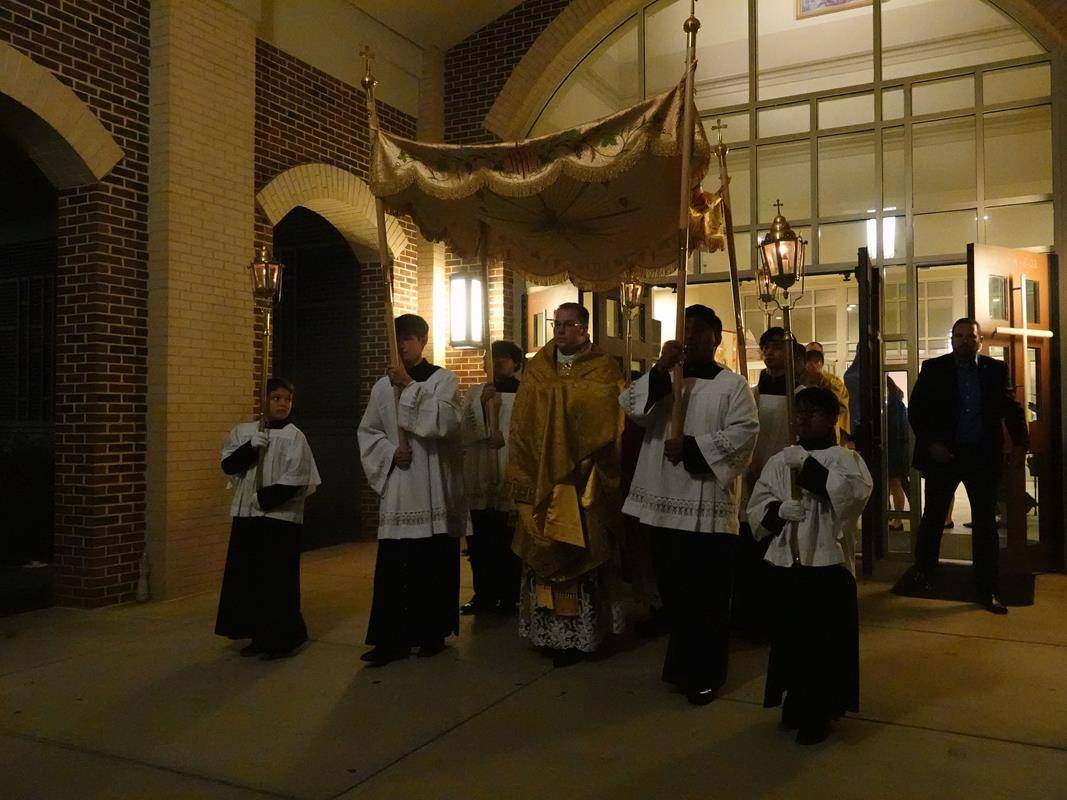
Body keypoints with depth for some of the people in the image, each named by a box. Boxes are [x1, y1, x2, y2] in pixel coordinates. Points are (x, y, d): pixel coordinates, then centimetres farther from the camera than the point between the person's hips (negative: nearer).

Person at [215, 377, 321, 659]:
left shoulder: (294, 437, -6)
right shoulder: (243, 431, 8)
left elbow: (293, 482, -11)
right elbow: (228, 465, 2)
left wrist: (262, 499, -12)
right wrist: (250, 447, -13)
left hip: (280, 517, -5)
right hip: (246, 515, 5)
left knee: (278, 579, -2)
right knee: (248, 576, 10)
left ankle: (282, 638, 10)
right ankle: (259, 635, 23)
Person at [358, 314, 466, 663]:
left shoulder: (444, 380, 0)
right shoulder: (383, 386, 10)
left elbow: (443, 422, -16)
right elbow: (368, 431, 14)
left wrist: (410, 386, -16)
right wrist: (389, 452, -4)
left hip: (433, 489, -3)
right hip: (397, 489, 3)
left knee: (433, 564, 3)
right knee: (392, 567, 0)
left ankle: (432, 632, 18)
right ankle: (391, 638, 7)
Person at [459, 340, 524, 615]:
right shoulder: (475, 393, 12)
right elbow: (463, 431, 4)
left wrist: (508, 437, -14)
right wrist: (482, 405, -7)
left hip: (512, 478, -3)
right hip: (479, 479, 3)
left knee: (509, 542, 2)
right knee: (480, 543, 5)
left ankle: (509, 597, 14)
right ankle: (484, 595, 17)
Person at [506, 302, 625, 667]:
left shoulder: (604, 369, -2)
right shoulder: (536, 369, 9)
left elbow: (608, 425, -8)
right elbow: (521, 424, 9)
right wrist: (521, 477, 4)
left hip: (582, 485, -4)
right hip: (540, 481, 4)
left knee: (578, 553, -1)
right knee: (542, 554, 8)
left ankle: (578, 635, 10)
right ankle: (546, 631, 20)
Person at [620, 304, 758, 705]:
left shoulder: (732, 385, 0)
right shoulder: (662, 379, 12)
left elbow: (744, 433, -11)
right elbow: (630, 407, -4)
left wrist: (693, 446, -18)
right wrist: (660, 368, -15)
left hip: (707, 505, -4)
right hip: (663, 500, 5)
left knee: (706, 595, 2)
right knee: (673, 591, 15)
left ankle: (705, 673, 16)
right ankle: (681, 663, 32)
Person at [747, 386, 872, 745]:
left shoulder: (845, 459, -2)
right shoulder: (780, 461, 8)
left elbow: (855, 492, -22)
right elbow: (756, 507, 8)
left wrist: (809, 467, -23)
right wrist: (778, 510, -14)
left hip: (829, 563, -3)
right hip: (786, 562, 3)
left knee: (826, 641, 2)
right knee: (789, 636, 11)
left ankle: (819, 712, 17)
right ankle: (795, 703, 29)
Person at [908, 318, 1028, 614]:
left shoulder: (995, 370, 4)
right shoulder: (933, 369, -2)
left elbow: (1011, 408, 10)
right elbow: (916, 411, -2)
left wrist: (1020, 443, -1)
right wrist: (931, 444, -12)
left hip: (983, 456, 2)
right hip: (943, 454, -1)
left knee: (986, 523, 5)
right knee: (933, 518, 11)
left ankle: (987, 590, 14)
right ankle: (922, 573, 32)